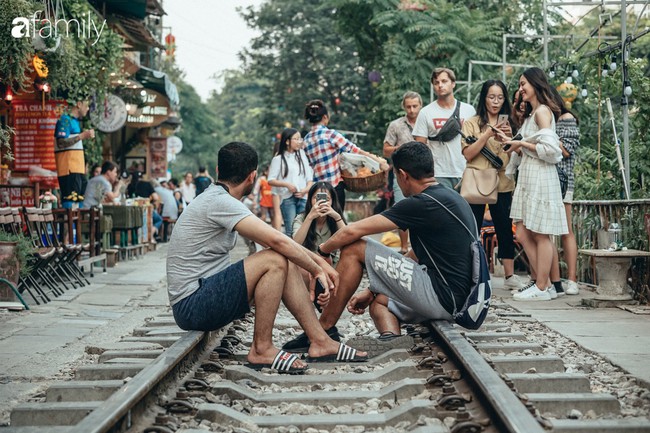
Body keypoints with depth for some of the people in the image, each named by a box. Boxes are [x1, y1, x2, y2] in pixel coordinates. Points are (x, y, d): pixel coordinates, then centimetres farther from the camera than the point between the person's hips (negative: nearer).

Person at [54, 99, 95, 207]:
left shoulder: (75, 121, 21)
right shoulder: (65, 120, -8)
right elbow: (61, 143, -19)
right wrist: (81, 136, -17)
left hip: (77, 168, 10)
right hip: (69, 169, -10)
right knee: (70, 199, -14)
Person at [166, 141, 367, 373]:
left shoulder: (218, 199, 14)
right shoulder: (219, 202, -17)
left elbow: (275, 239, 16)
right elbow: (276, 240, -23)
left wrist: (318, 261, 11)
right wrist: (317, 270, -10)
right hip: (191, 305, -10)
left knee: (288, 265, 5)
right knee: (276, 260, -22)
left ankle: (320, 341, 4)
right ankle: (261, 349, -12)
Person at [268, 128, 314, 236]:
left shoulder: (302, 156, 15)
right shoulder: (278, 159, 2)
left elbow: (309, 177, 14)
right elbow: (270, 180, -2)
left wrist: (307, 189, -5)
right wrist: (287, 185, -14)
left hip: (303, 197, 4)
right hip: (287, 198, -4)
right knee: (290, 230, -9)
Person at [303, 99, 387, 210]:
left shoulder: (306, 139, 8)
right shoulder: (330, 134, -11)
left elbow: (310, 163, 13)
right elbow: (354, 150, -9)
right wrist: (377, 160, 0)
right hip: (334, 185, -6)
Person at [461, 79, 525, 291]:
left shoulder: (507, 124, 15)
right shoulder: (472, 123, 3)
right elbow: (468, 154, -9)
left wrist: (508, 137, -7)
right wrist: (487, 134, -17)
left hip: (503, 183, 3)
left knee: (505, 229, 3)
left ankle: (510, 276, 8)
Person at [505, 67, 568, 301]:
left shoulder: (543, 111, -7)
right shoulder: (530, 114, 21)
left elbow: (549, 148, -18)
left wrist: (522, 144, -9)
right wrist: (515, 146, 8)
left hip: (540, 178, -9)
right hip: (527, 179, 9)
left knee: (540, 235, -5)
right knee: (523, 235, 6)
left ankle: (542, 288, -1)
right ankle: (545, 284, 11)